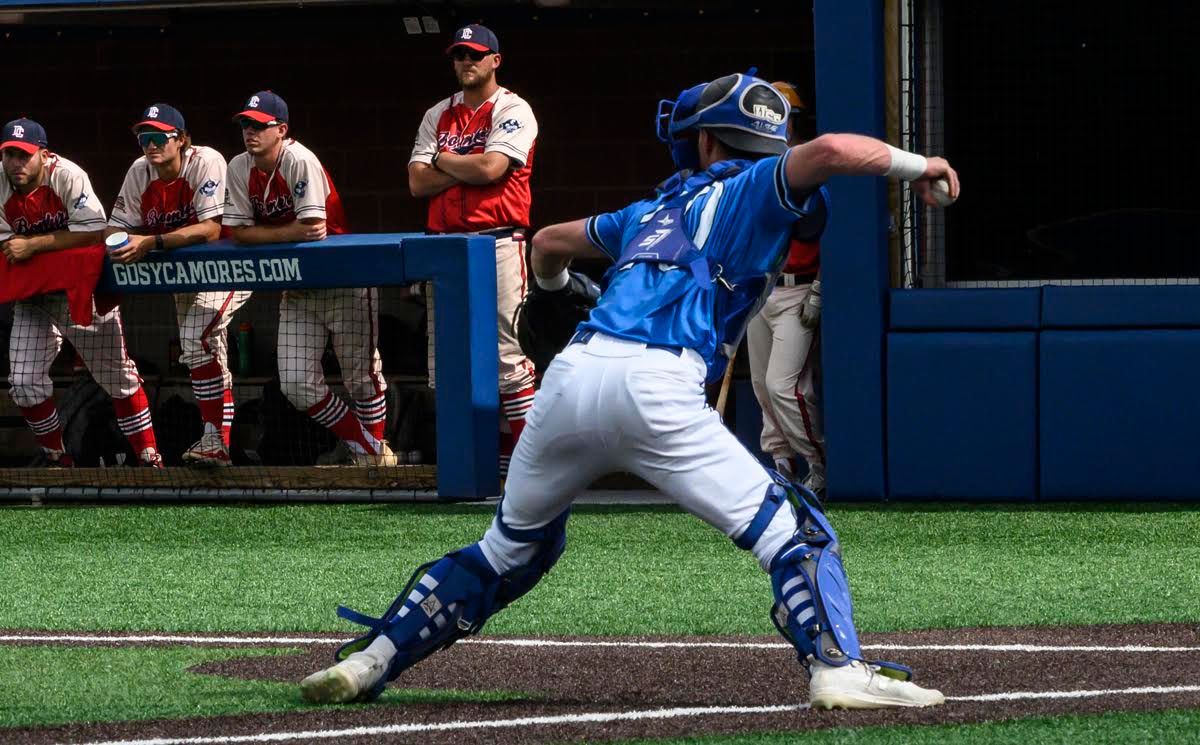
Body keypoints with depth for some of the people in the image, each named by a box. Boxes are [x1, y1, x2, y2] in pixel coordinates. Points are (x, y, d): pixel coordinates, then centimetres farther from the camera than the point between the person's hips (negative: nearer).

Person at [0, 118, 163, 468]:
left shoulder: (67, 177, -21)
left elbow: (94, 232, -28)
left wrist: (33, 245, -31)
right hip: (34, 294, 4)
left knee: (117, 374, 4)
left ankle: (149, 457, 14)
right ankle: (57, 458, 13)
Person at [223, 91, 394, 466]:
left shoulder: (300, 161, -21)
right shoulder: (240, 169, -2)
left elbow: (314, 228, -27)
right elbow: (237, 232, -5)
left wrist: (264, 235, -13)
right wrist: (292, 232, -17)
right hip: (296, 287, 6)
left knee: (361, 376, -1)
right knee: (297, 386, 0)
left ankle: (378, 449, 22)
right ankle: (363, 448, 17)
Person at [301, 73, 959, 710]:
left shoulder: (656, 209, 31)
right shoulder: (752, 193, 13)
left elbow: (549, 243, 45)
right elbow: (828, 150, -7)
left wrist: (556, 283, 67)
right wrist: (913, 166, 7)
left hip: (570, 374, 6)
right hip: (652, 390, -6)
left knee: (510, 549, 24)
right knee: (788, 530, -3)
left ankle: (367, 662, 23)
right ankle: (837, 667, -23)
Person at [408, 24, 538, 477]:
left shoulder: (513, 111, 0)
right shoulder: (438, 116, 17)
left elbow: (490, 168, -15)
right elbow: (418, 182, 6)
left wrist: (443, 159, 0)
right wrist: (468, 168, -5)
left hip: (497, 241, -6)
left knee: (507, 355, -11)